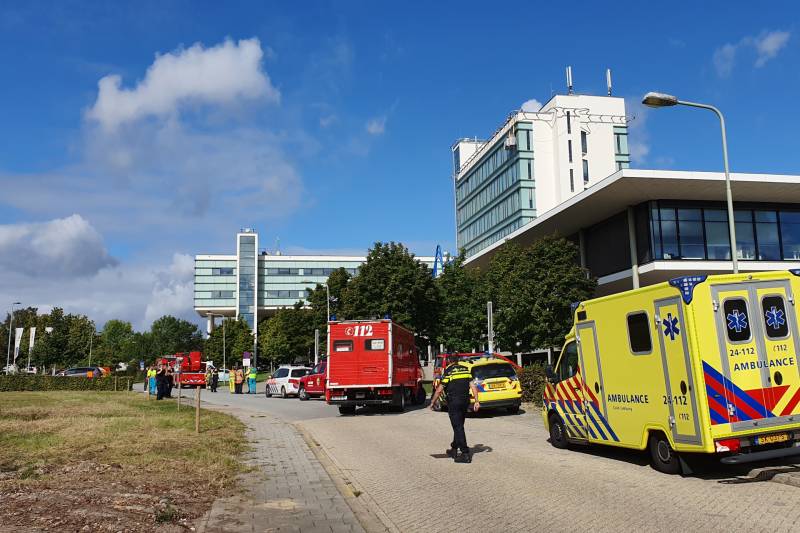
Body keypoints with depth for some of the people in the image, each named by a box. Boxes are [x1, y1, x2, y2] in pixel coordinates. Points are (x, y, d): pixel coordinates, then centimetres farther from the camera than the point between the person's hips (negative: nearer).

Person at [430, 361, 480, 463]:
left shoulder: (448, 372, -7)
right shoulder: (466, 370, 9)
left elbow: (439, 390, -7)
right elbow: (473, 386, 2)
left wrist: (432, 402, 4)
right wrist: (476, 401, 2)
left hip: (453, 402, -6)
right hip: (465, 401, 6)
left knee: (458, 427, -4)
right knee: (458, 426, 19)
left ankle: (465, 453, -8)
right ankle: (454, 449, 31)